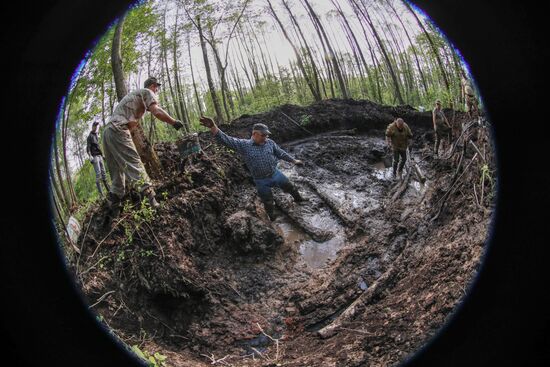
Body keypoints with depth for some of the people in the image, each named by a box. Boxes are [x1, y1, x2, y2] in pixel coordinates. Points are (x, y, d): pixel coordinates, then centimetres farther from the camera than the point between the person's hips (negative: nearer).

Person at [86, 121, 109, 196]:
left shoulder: (97, 136, 22)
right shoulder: (90, 136, 0)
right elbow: (88, 147, -8)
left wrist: (102, 155, 22)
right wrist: (90, 156, -21)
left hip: (100, 156, 7)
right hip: (95, 156, -7)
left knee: (103, 172, 6)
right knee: (98, 173, -14)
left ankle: (108, 189, 7)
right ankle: (100, 192, -18)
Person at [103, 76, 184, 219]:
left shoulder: (134, 94, 34)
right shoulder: (147, 92, 7)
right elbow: (156, 111, -12)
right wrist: (174, 122, -6)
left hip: (108, 131, 9)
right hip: (118, 130, -9)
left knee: (117, 171, 9)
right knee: (134, 164, -18)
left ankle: (114, 209, 9)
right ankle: (149, 196, -29)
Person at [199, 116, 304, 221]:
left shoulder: (270, 142, -8)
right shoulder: (243, 145, -17)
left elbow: (281, 153, 7)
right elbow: (226, 140, -28)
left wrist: (294, 161, 13)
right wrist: (213, 127, -44)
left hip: (276, 174, 2)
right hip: (261, 181, -2)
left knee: (291, 188, 21)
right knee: (268, 202, 17)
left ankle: (299, 200, 53)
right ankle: (272, 218, 46)